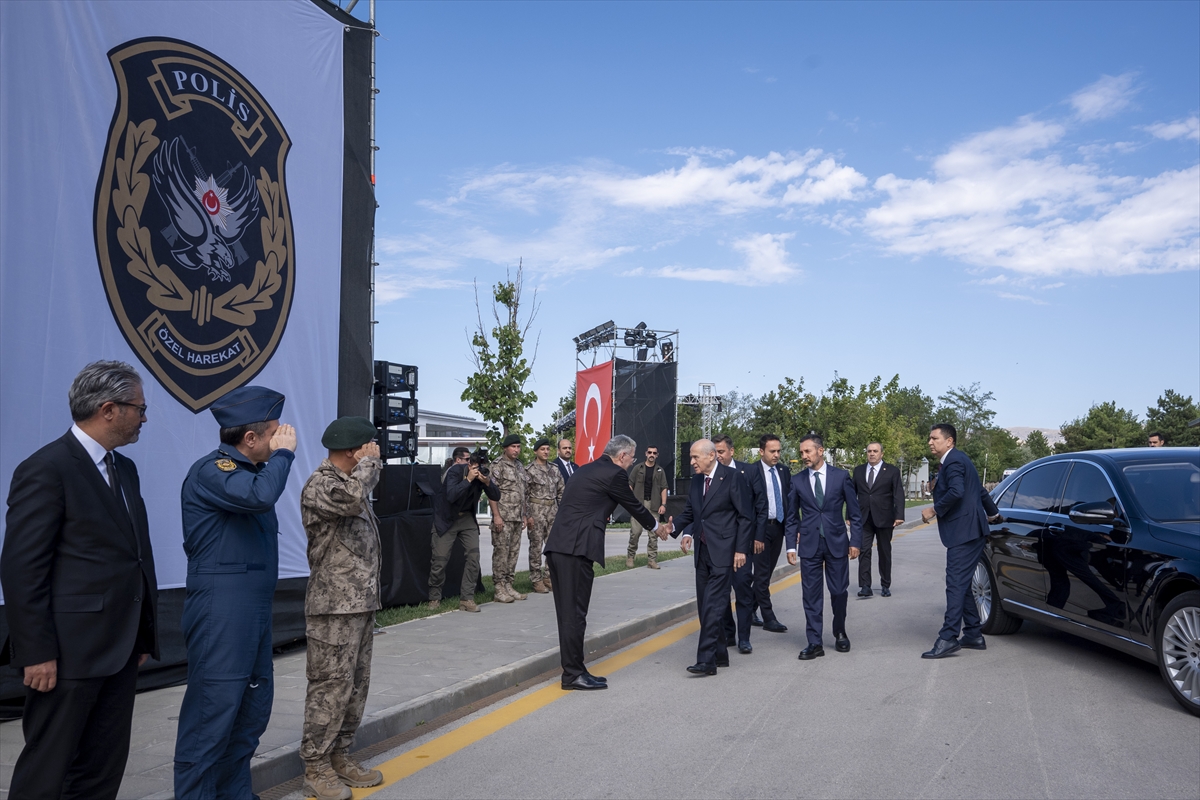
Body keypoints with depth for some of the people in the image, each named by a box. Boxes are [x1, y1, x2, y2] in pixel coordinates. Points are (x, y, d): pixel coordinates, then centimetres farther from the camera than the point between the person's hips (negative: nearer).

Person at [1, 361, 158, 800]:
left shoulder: (124, 469, 13)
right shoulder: (46, 470, -13)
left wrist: (143, 633, 15)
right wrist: (37, 653, -16)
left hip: (121, 650, 8)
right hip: (70, 652, -8)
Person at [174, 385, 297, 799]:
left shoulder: (248, 470, 16)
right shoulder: (211, 470, -13)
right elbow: (259, 496, -31)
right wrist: (284, 453, -18)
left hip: (255, 609, 10)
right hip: (221, 612, -10)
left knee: (254, 705, 15)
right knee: (214, 709, -4)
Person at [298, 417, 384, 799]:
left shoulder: (352, 480, 15)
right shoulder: (318, 485, -14)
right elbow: (351, 497, -35)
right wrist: (369, 461, -20)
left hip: (362, 603, 9)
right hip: (334, 607, -9)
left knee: (356, 685, 13)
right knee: (331, 686, -2)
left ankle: (340, 755, 24)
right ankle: (316, 767, 10)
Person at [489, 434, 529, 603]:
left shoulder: (520, 466, 16)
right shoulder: (498, 466, -6)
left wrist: (525, 515, 18)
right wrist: (496, 515, -18)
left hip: (517, 518, 7)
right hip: (503, 517, -7)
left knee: (513, 552, 9)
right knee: (501, 552, -5)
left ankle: (508, 586, 15)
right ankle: (499, 589, -2)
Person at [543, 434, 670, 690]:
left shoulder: (586, 470, 21)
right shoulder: (615, 474, -3)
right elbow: (633, 505, 9)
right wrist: (656, 527, 26)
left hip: (557, 546, 9)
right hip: (576, 549, -9)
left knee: (568, 612, 12)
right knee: (574, 613, -2)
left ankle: (572, 669, 20)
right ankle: (573, 674, 5)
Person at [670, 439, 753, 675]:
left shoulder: (732, 477, -9)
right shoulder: (696, 480, 11)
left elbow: (745, 516, -9)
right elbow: (689, 513, 17)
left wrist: (741, 549, -12)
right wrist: (685, 531, -4)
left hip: (723, 552, -7)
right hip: (702, 551, 7)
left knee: (713, 605, -11)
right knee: (704, 606, 10)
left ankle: (706, 660, -9)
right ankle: (719, 653, 23)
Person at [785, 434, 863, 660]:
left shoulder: (841, 476, 0)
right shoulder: (797, 481, 3)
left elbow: (854, 512, 3)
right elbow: (792, 517, 8)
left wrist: (855, 541, -2)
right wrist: (791, 545, 1)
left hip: (836, 542, -1)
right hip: (809, 545, 1)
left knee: (839, 592, 7)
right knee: (811, 595, 2)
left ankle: (840, 634, 31)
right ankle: (815, 643, 9)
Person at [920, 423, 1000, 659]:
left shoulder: (954, 461, -11)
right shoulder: (955, 460, 21)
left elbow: (956, 491, -28)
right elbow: (980, 491, 32)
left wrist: (934, 511, -17)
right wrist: (993, 513, 45)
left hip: (964, 533, -11)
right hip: (966, 532, 11)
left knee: (956, 584, -13)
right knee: (961, 585, 14)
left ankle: (948, 639, -15)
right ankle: (974, 635, 20)